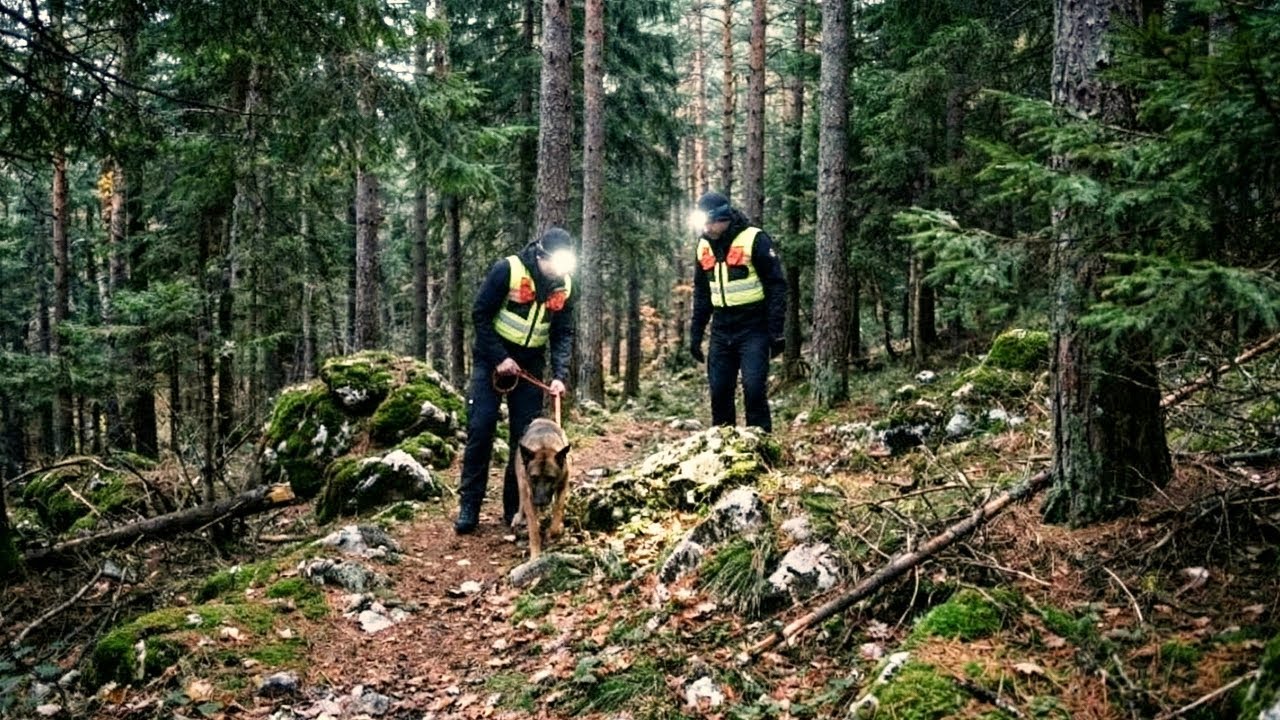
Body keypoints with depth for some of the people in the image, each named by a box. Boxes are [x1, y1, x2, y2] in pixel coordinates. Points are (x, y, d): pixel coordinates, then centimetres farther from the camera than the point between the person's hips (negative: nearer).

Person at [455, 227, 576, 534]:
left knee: (525, 435, 2)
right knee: (480, 428, -9)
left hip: (530, 365, 4)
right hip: (492, 359, -4)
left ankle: (516, 508, 10)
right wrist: (499, 358, -18)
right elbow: (480, 314, -15)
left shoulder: (564, 285, -4)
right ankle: (469, 506, -1)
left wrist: (560, 375, -13)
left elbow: (563, 334, 0)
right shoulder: (507, 270, -18)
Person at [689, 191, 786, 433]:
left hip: (753, 329, -5)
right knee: (719, 391, 5)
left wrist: (776, 332, -13)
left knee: (754, 389, -13)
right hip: (721, 331, 6)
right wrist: (695, 335, 14)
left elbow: (776, 286, -9)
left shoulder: (754, 239, -11)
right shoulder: (703, 246, 7)